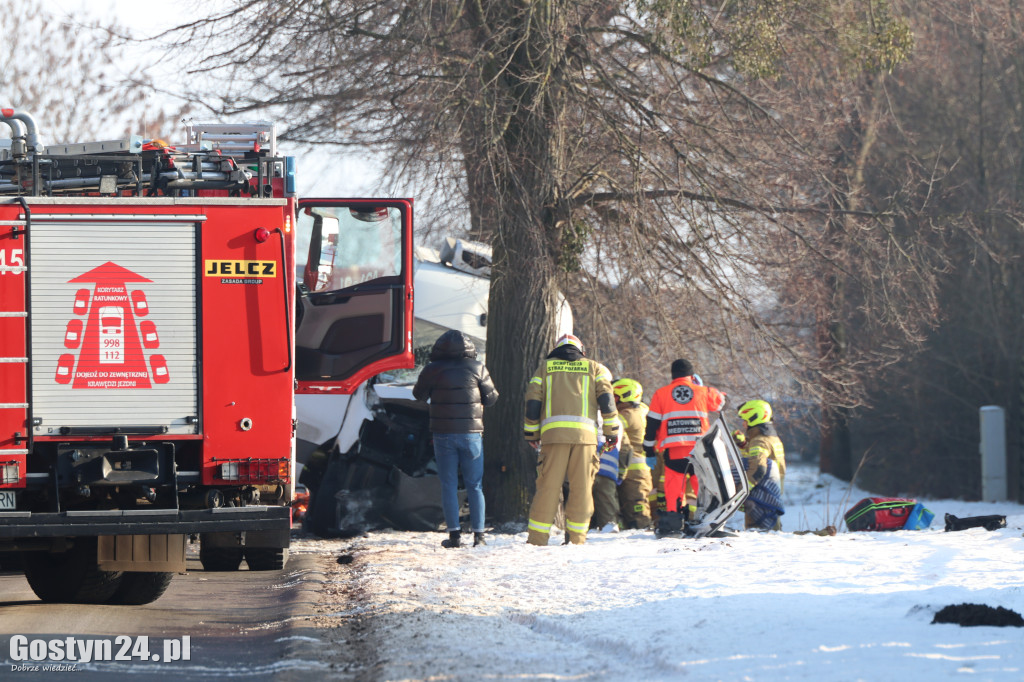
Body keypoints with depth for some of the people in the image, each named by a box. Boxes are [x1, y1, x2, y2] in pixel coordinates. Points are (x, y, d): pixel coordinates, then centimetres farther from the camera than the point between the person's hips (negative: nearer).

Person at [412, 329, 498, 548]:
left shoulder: (433, 370, -5)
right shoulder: (477, 368, -4)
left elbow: (419, 394, 9)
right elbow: (491, 398, 4)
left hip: (444, 434, -1)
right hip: (471, 432, 1)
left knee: (449, 485, 5)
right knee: (475, 485, 7)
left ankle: (454, 533, -2)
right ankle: (478, 534, 3)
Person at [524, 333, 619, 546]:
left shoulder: (545, 367, 18)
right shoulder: (594, 368, 17)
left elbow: (533, 401, 12)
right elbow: (606, 399, 7)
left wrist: (531, 433, 19)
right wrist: (611, 430, 10)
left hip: (553, 432, 0)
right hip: (584, 433, 0)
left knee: (548, 486, -2)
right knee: (581, 488, 3)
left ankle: (537, 538, -5)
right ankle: (576, 538, 2)